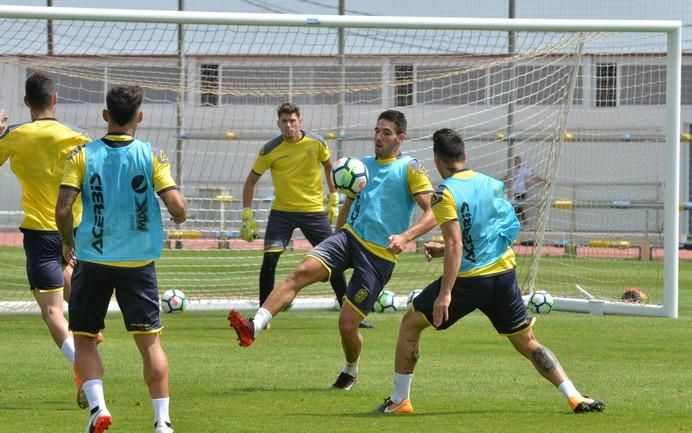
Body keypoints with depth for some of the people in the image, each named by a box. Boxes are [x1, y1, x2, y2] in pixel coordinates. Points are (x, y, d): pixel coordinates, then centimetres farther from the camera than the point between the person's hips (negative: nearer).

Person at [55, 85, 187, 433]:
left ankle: (97, 405, -7)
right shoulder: (151, 156, -4)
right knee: (149, 341, 6)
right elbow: (177, 206, -12)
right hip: (139, 261, 0)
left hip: (92, 260, 0)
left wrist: (67, 242, 7)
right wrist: (179, 218, 12)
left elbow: (63, 209, -11)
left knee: (84, 339, 12)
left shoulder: (82, 155, -4)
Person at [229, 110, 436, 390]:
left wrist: (406, 236, -25)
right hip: (350, 235, 5)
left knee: (347, 324, -5)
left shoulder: (410, 170, -2)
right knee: (302, 272, -24)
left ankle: (350, 371, 28)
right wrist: (338, 233, 24)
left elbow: (432, 214, -10)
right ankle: (253, 328, -37)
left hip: (379, 255, -5)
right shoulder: (363, 165, 16)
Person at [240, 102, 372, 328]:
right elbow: (251, 181, 1)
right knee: (269, 259, -15)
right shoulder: (270, 150, -9)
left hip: (314, 210, 1)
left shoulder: (316, 143, -6)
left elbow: (329, 166, 14)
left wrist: (333, 199, 12)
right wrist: (247, 216, -4)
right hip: (282, 211, -1)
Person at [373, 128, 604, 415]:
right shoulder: (492, 184, 8)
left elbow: (455, 244, -20)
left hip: (469, 280, -5)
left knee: (411, 323, 12)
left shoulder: (445, 193, -12)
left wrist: (445, 293, -22)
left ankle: (399, 400, 11)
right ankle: (575, 398, 2)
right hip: (504, 274, 5)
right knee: (527, 343, 14)